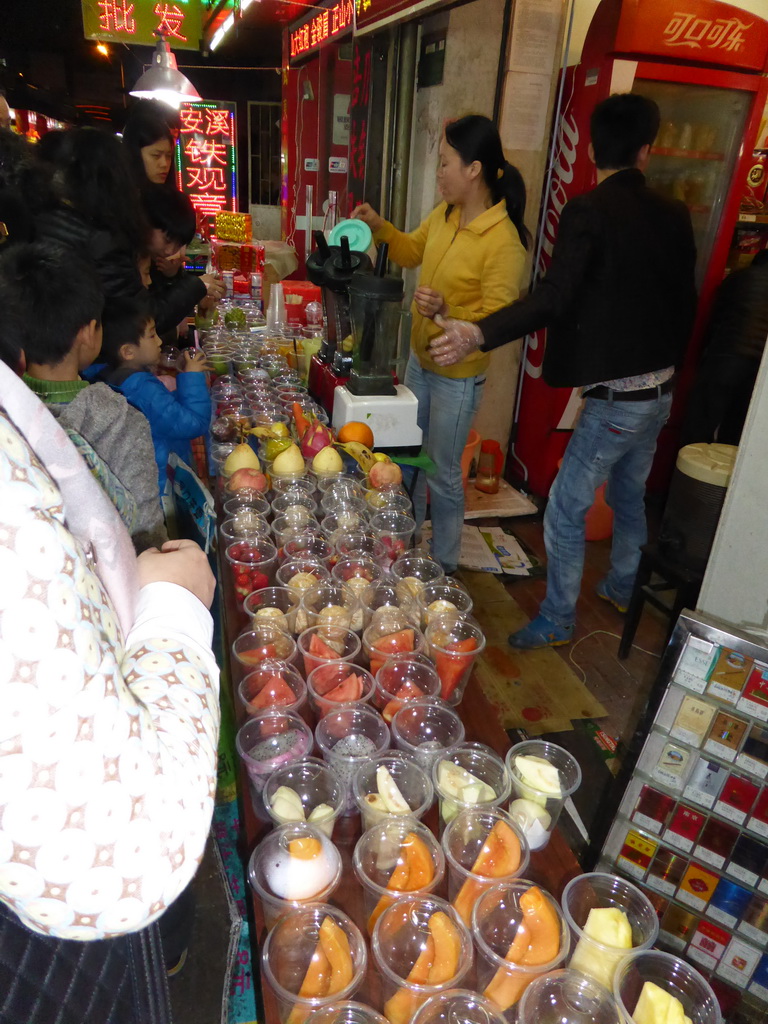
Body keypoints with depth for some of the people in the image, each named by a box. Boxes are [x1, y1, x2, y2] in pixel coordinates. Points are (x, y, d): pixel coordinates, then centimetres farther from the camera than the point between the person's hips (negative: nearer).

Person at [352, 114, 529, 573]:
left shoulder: (503, 241, -23)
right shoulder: (444, 215, 0)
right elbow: (413, 251, 19)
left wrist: (447, 312, -38)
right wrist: (380, 227, 4)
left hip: (457, 376, -8)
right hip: (420, 358, 8)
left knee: (442, 473, 6)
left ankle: (443, 565, 29)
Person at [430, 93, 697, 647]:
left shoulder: (588, 211, -16)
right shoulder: (674, 215, 5)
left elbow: (555, 296, -31)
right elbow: (685, 303, 13)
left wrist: (481, 334, -40)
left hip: (616, 399, -8)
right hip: (661, 391, 8)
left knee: (565, 511, 3)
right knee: (630, 493, 25)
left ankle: (557, 621, 15)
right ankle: (622, 586, 45)